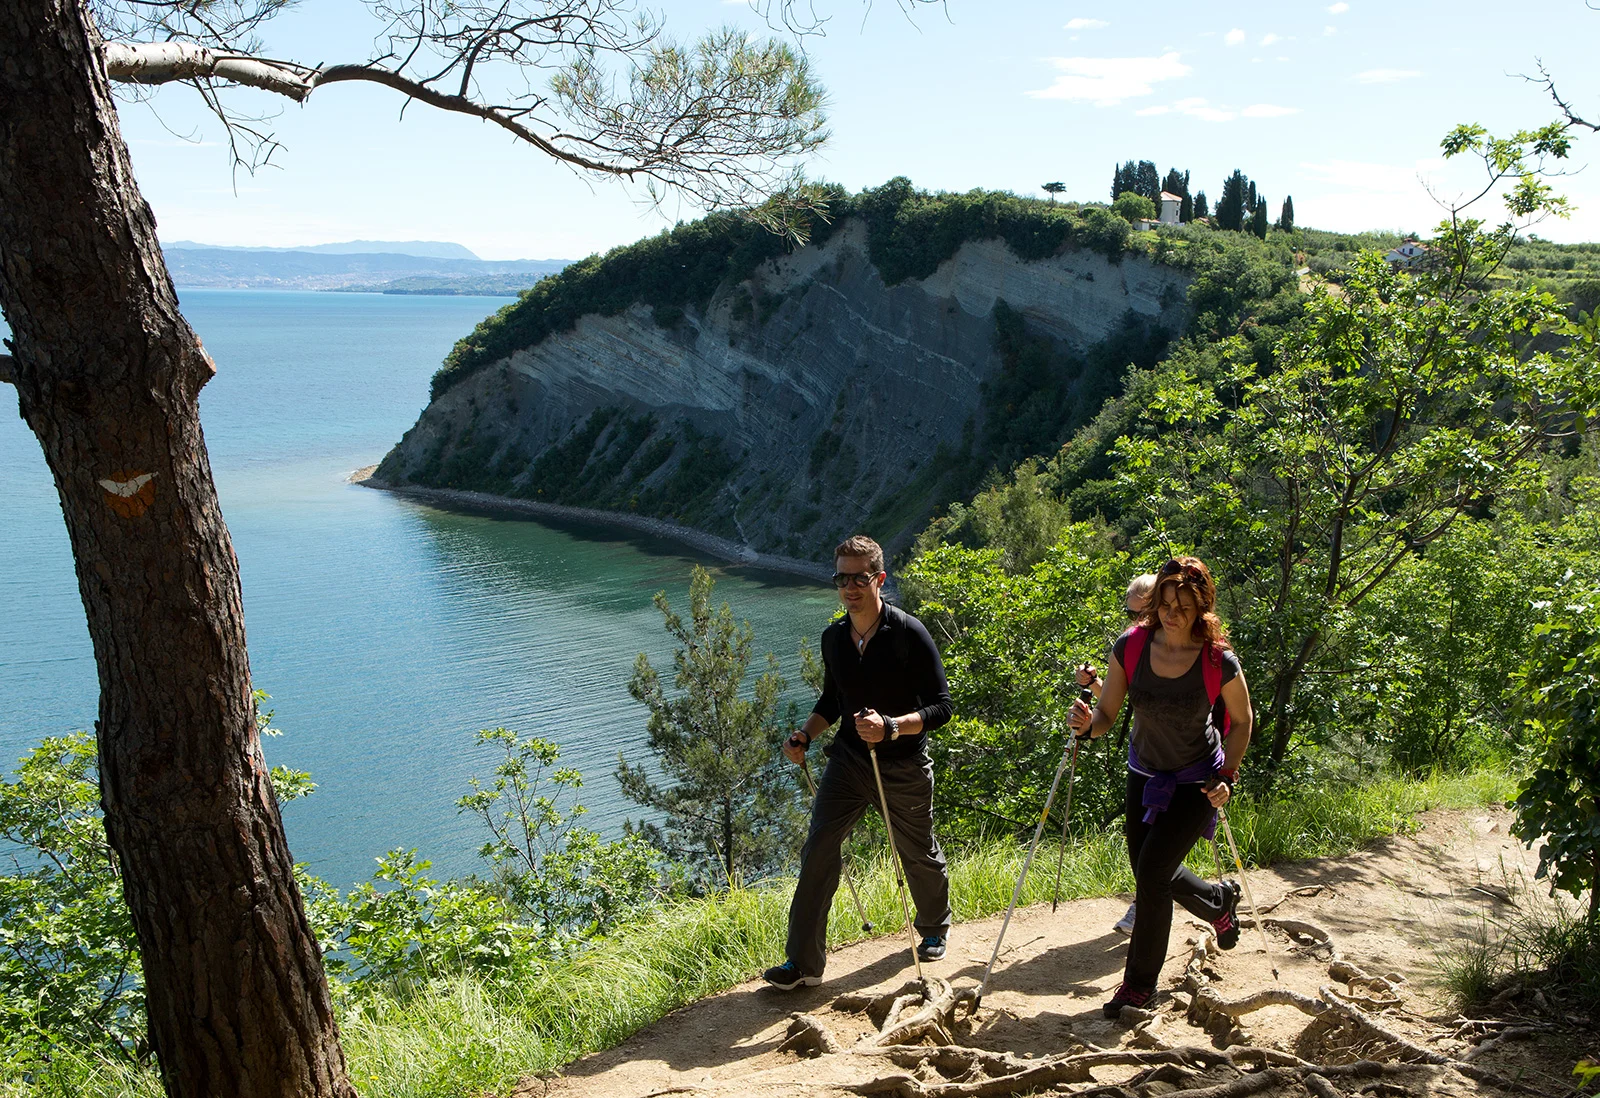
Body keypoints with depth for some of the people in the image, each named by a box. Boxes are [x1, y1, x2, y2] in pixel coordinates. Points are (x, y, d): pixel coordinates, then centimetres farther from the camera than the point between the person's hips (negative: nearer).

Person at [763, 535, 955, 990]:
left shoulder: (909, 633, -16)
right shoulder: (833, 637, 1)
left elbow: (940, 706, -16)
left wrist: (891, 727, -31)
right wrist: (805, 735, 0)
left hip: (903, 768, -4)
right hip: (848, 760, 4)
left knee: (920, 856, 15)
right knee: (817, 850, -9)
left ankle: (935, 929, 45)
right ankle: (804, 961, -2)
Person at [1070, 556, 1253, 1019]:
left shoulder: (1220, 662, -22)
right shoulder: (1130, 646, -15)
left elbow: (1241, 721, -5)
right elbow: (1107, 714, -11)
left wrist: (1227, 777, -14)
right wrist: (1087, 723, -34)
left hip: (1196, 782, -4)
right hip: (1145, 773, 4)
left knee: (1151, 875, -11)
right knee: (1149, 872, 15)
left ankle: (1139, 983, 9)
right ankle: (1220, 901, 48)